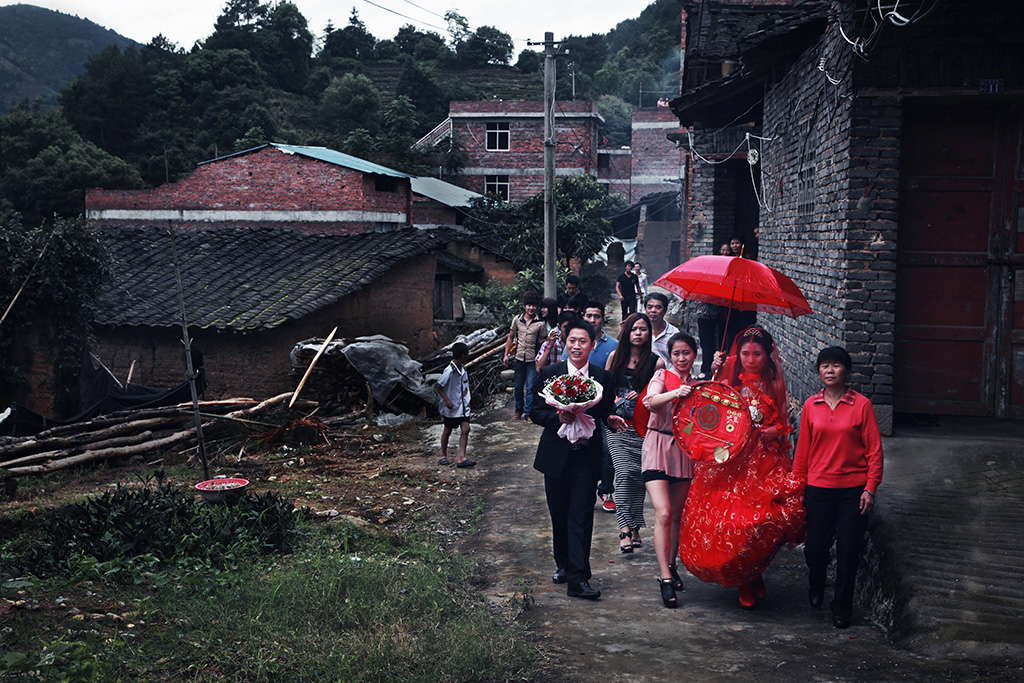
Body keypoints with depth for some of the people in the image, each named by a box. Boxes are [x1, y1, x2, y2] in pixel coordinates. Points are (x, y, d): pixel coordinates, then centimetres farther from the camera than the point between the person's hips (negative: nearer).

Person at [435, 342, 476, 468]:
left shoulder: (463, 368, 5)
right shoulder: (449, 371, -20)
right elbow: (438, 386, -16)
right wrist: (447, 400, -21)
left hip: (463, 405, 6)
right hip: (451, 406, -6)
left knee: (465, 429, -6)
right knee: (448, 430, 10)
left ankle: (462, 458, -8)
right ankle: (443, 455, 27)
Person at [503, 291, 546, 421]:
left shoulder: (541, 323, -5)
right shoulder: (517, 319, 2)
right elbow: (511, 337, 12)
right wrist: (506, 354, 9)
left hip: (533, 359, -3)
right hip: (519, 358, 3)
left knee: (530, 387, -3)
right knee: (518, 386, 13)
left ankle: (528, 412, 8)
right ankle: (519, 409, 29)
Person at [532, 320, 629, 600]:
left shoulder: (603, 377, 3)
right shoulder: (550, 373, 2)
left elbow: (607, 413, 9)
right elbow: (538, 412, 1)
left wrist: (612, 419, -14)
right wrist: (559, 417, -18)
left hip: (587, 457, -1)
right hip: (556, 455, 1)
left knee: (581, 518, -6)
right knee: (559, 516, 13)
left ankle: (578, 579, -4)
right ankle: (563, 564, 33)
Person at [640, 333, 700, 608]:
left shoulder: (695, 384, 12)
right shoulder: (662, 376, -1)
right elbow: (650, 402, -22)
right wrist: (675, 393, -37)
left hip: (684, 451, 5)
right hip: (658, 448, -4)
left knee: (677, 515, 10)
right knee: (663, 513, -14)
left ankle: (670, 565, 29)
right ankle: (665, 579, -12)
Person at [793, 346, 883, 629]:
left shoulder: (861, 405, -5)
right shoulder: (811, 406, 4)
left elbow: (874, 450, -3)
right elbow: (803, 449, 9)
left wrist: (871, 488, -8)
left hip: (853, 489, -2)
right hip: (818, 487, 2)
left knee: (848, 550, 4)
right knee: (815, 546, 6)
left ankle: (842, 605, 22)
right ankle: (816, 586, 38)